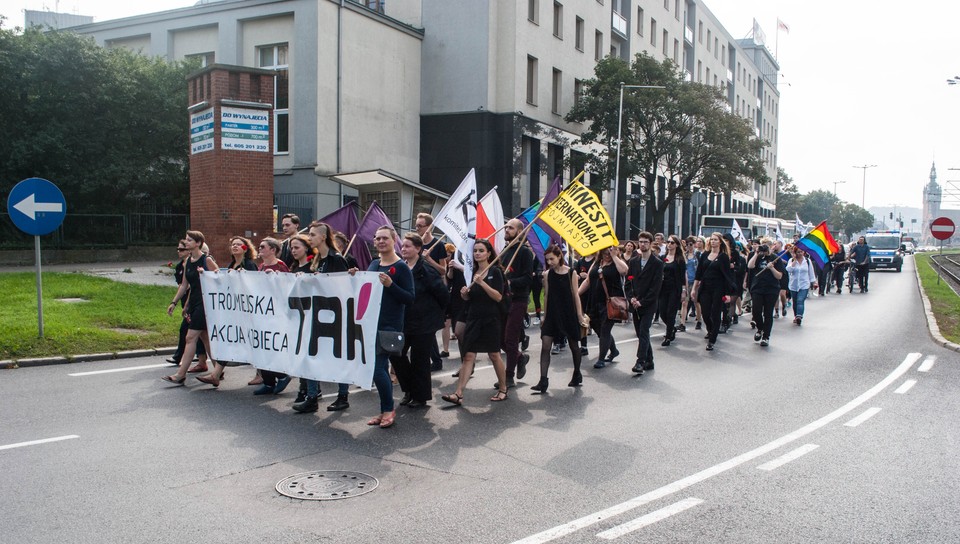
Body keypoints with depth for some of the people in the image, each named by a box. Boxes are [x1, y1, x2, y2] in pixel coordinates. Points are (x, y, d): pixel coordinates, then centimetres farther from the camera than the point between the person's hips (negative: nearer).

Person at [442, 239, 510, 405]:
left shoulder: (495, 271, -5)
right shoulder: (472, 272, 10)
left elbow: (498, 297, -14)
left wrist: (482, 283, -22)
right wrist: (464, 293, -4)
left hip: (491, 319, -4)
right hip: (473, 318, 4)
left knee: (494, 354, 5)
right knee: (468, 355, -3)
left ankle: (503, 389, 22)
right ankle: (458, 394, -9)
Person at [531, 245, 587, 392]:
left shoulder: (571, 273, -4)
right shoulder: (547, 274, 2)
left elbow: (575, 295, -2)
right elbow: (546, 296, 7)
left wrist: (580, 315, -4)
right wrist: (544, 316, 8)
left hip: (569, 313, -2)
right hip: (552, 314, 2)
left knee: (573, 345, 11)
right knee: (545, 345, -10)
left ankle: (577, 375, 33)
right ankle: (543, 381, -11)